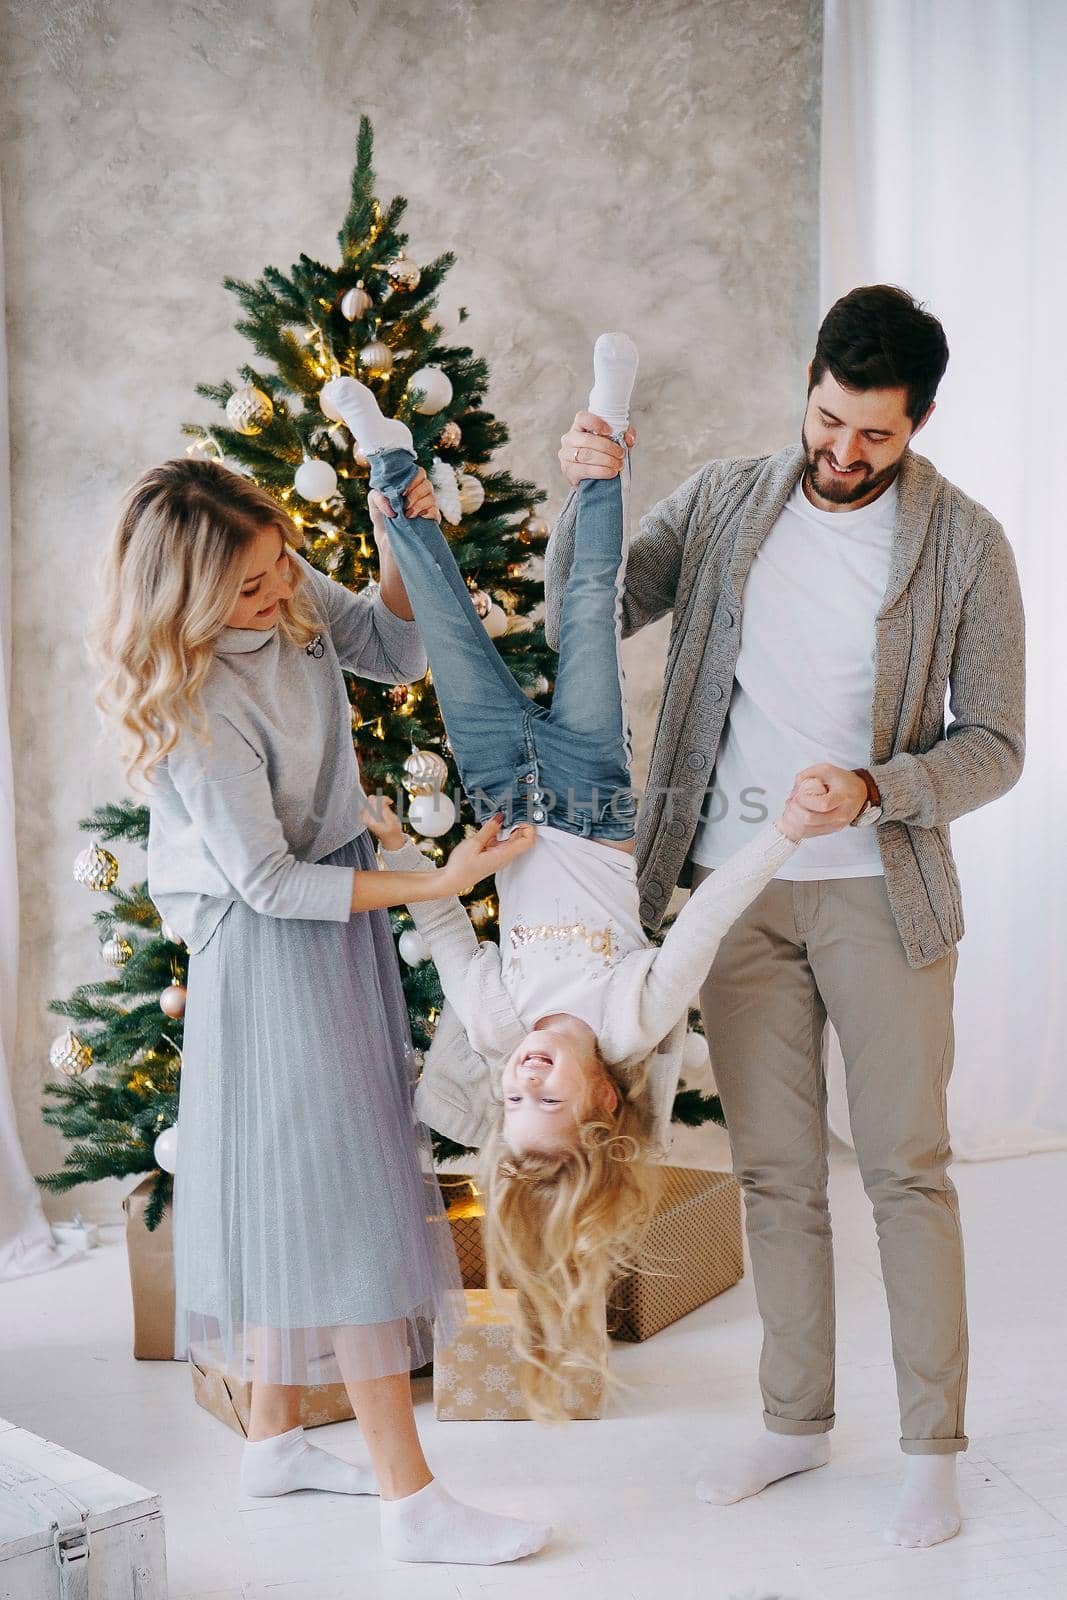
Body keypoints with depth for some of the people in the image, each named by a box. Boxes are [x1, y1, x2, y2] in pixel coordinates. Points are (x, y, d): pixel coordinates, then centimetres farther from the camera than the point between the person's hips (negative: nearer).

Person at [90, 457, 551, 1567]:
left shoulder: (290, 598, -5)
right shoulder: (196, 705, -27)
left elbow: (391, 654, 12)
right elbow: (270, 882, -22)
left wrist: (401, 558, -7)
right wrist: (437, 883, -20)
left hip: (336, 911, 9)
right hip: (272, 941, -9)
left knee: (291, 1184, 16)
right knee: (343, 1192, -7)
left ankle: (274, 1440, 31)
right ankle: (410, 1504, -1)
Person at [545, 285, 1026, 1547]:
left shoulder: (965, 546, -4)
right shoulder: (722, 504, 4)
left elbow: (993, 745, -5)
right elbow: (585, 621, 1)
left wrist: (872, 790, -22)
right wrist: (583, 497, -16)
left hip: (878, 889, -3)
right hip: (734, 885, 3)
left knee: (906, 1169, 2)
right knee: (774, 1169, 10)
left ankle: (933, 1446, 14)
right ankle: (796, 1419, 24)